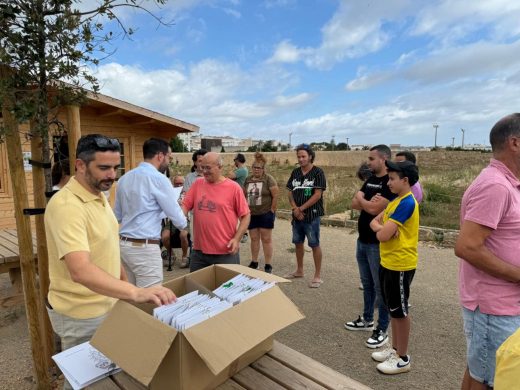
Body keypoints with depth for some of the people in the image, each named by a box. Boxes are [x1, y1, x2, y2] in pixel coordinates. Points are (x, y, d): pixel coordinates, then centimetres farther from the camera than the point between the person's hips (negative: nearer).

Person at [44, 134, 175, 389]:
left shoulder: (99, 195, 3)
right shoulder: (66, 205, -28)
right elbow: (81, 271, -41)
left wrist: (125, 280, 16)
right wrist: (135, 292, -51)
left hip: (106, 303, 9)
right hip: (82, 314, -8)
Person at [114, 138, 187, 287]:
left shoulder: (124, 178, 10)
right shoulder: (158, 178, -13)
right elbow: (179, 221, -9)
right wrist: (182, 223, 12)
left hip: (123, 244, 8)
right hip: (145, 248, -8)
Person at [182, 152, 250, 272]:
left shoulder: (233, 187, -6)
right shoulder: (197, 184, 6)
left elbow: (245, 215, -3)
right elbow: (185, 206, 5)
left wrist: (236, 239, -11)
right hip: (199, 251, 4)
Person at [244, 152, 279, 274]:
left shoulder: (269, 179, -8)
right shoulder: (248, 179, 9)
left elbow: (275, 195, -10)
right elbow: (244, 196, 15)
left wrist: (272, 210, -11)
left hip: (265, 214, -5)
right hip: (252, 214, 5)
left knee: (266, 239, 2)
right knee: (254, 238, 13)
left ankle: (268, 266, 10)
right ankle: (254, 262, 27)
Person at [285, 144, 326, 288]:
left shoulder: (318, 172, -9)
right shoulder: (295, 172, 8)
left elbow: (317, 195, -14)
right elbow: (290, 192, 9)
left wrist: (301, 208, -12)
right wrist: (295, 208, -8)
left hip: (312, 215, -6)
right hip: (296, 215, 6)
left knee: (314, 245, 1)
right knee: (298, 242, 15)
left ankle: (318, 276, 12)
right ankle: (299, 270, 32)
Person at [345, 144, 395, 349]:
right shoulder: (370, 180, 11)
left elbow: (374, 209, -23)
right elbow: (354, 204, 6)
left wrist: (361, 199, -4)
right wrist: (368, 202, -12)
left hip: (378, 244, -8)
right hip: (362, 240, 8)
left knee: (381, 287, 4)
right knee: (367, 284, 19)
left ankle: (382, 330, 17)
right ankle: (367, 319, 35)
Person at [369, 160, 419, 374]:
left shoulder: (407, 203, -21)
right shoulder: (395, 201, 10)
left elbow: (383, 235, -25)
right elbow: (374, 222, 10)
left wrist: (381, 229, -2)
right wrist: (382, 227, -12)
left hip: (400, 265, -9)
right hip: (388, 263, 9)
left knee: (400, 311, 5)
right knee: (393, 309, 19)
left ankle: (403, 359, 21)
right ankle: (395, 349, 34)